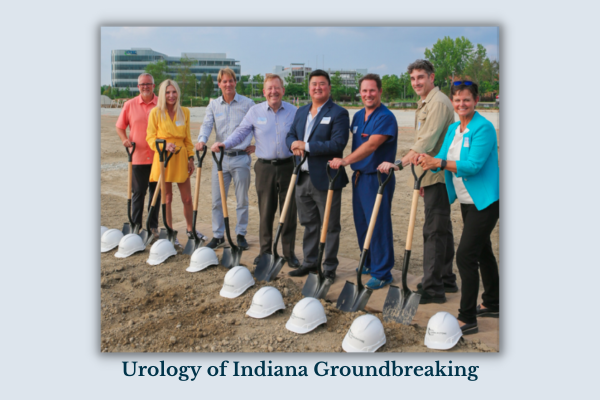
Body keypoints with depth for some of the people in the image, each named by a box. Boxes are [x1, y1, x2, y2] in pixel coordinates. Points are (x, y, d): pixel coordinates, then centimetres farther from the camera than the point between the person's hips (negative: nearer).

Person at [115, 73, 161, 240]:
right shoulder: (130, 105, 5)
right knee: (138, 192, 5)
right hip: (138, 156, 0)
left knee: (156, 192, 8)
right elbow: (120, 127, 11)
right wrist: (125, 140, -8)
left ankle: (153, 226, 19)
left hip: (158, 156, 0)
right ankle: (136, 226, 14)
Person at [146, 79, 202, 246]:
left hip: (181, 158, 3)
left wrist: (191, 158, 6)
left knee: (187, 198, 8)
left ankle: (190, 230, 26)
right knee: (167, 198, 4)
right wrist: (164, 145, -19)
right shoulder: (155, 112, -2)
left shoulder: (185, 112, 8)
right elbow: (150, 138, -2)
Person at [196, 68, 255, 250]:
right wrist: (202, 140, -21)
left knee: (242, 199, 5)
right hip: (220, 157, 3)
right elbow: (207, 124, -1)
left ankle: (241, 234, 17)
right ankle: (218, 236, 17)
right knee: (217, 200, 5)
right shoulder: (214, 105, 9)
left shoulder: (247, 104, 1)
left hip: (241, 157, -3)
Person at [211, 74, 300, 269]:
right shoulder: (255, 111, 5)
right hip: (265, 167, 0)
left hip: (288, 166, 0)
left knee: (289, 211, 3)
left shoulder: (294, 112, 5)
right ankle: (265, 250, 20)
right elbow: (241, 133, 7)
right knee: (266, 211, 6)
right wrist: (224, 144, -8)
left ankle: (289, 252, 15)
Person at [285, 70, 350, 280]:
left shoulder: (339, 113, -8)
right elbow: (290, 135, 16)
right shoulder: (301, 112, 15)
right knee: (309, 224, 16)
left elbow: (338, 144, -18)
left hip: (325, 179, -7)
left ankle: (329, 268, 14)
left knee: (330, 226, 4)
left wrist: (306, 146, -19)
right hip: (303, 178, 7)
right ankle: (310, 263, 29)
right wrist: (294, 144, -9)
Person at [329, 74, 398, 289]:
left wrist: (345, 160, -31)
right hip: (359, 176, 8)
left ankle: (382, 273, 5)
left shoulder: (386, 117, -13)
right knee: (362, 224, 15)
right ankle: (369, 263, 30)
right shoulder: (358, 116, 13)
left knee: (378, 225, -4)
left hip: (377, 177, -8)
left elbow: (371, 144, -25)